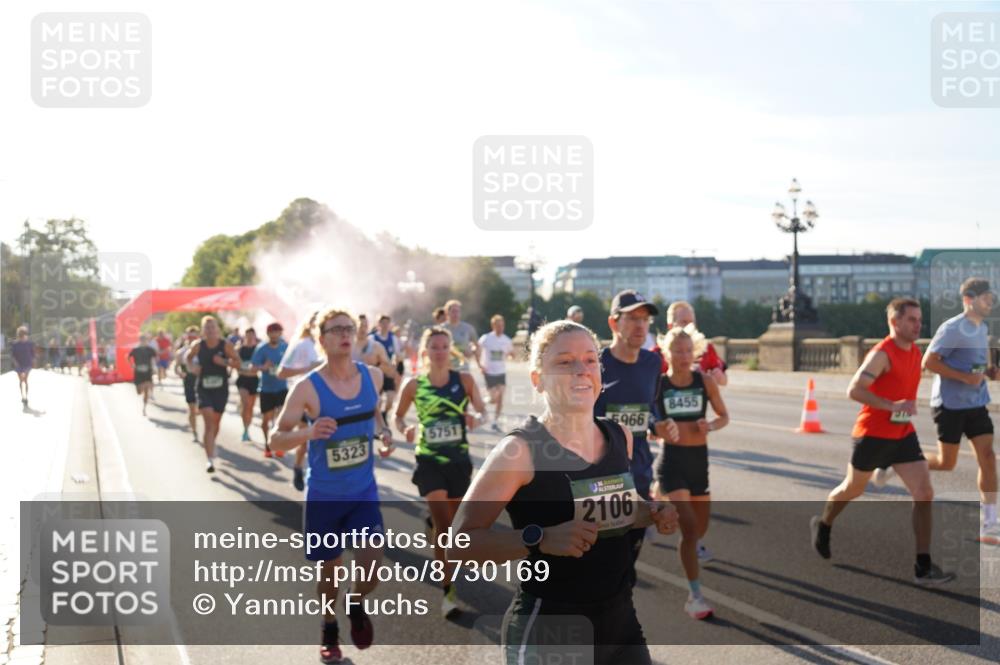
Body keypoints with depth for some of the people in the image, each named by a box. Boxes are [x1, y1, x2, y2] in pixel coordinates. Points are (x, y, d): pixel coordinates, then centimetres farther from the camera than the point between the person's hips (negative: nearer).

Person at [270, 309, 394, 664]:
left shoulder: (372, 376, -4)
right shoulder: (307, 388, -15)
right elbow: (276, 439, -14)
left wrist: (383, 432, -3)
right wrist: (308, 433, -33)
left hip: (364, 490, 2)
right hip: (323, 494, -2)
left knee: (372, 563, -12)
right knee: (329, 568, 10)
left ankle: (357, 606, 23)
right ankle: (329, 630, 38)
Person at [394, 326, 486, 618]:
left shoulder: (464, 380, -4)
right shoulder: (414, 385, -5)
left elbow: (481, 410, -2)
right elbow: (398, 416, 6)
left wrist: (475, 417, -25)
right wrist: (405, 429, -16)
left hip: (459, 460, 2)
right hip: (429, 461, -2)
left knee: (455, 525, 13)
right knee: (443, 524, -12)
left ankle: (450, 577, 38)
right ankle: (448, 590, -5)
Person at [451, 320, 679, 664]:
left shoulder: (620, 436, 4)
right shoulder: (520, 450, -16)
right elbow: (460, 543, -18)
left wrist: (652, 514, 2)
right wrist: (541, 539, -29)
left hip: (620, 620, 6)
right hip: (547, 630, -6)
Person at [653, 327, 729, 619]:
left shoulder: (705, 381, 0)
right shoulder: (657, 384, -7)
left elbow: (724, 416, 9)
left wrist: (711, 426, -12)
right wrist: (658, 428, -21)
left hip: (699, 459, 4)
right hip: (672, 460, -4)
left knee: (701, 526, 16)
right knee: (689, 527, -16)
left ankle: (692, 548, 54)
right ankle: (695, 595, -8)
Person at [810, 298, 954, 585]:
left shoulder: (915, 353, 7)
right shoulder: (881, 354, -18)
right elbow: (854, 390, -27)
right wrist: (892, 406, -33)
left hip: (904, 435, 6)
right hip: (873, 434, -6)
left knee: (924, 493, -8)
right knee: (853, 489, 15)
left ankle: (923, 567, -6)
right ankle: (822, 526, 45)